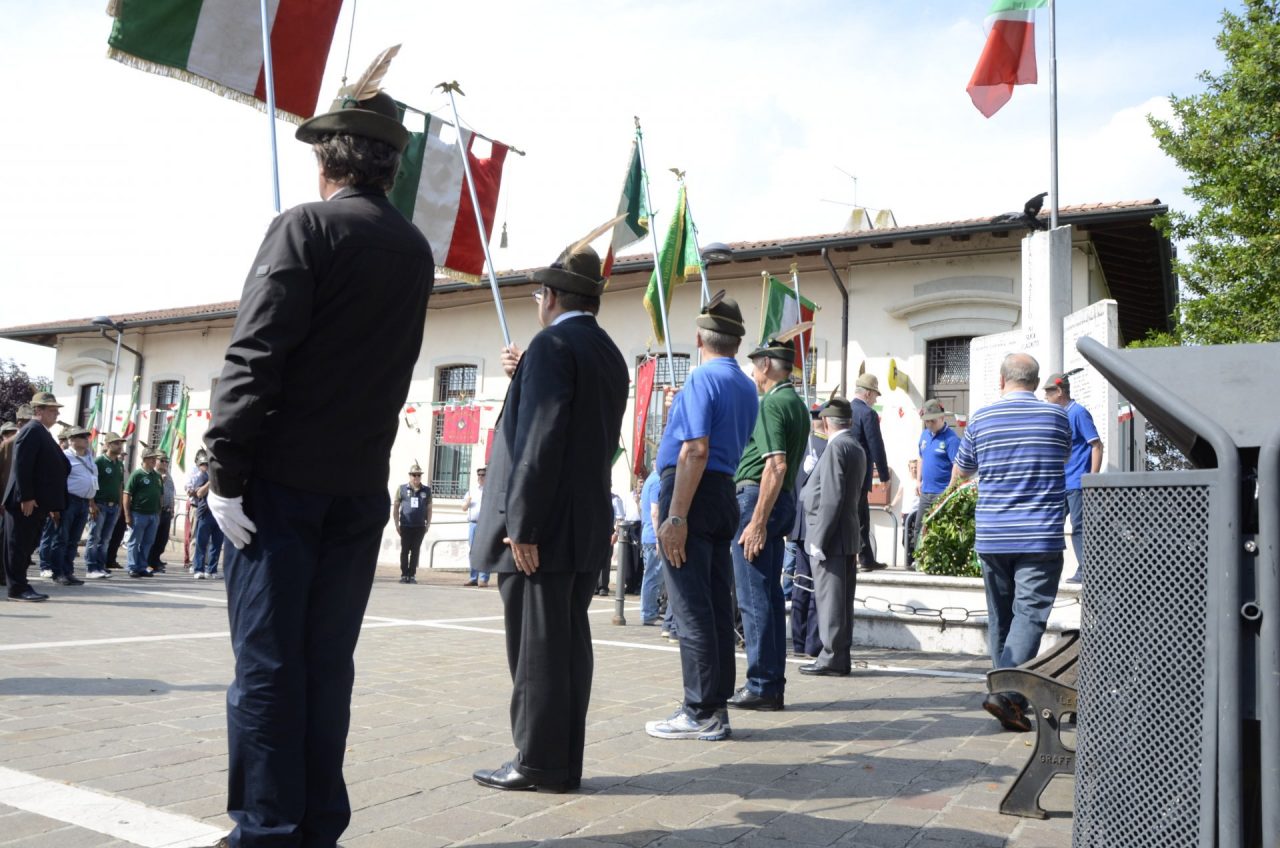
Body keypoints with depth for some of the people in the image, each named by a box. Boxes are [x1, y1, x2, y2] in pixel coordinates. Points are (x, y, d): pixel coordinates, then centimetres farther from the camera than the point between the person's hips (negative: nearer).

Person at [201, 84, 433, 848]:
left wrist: (227, 472, -13)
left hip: (284, 478, -5)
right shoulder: (416, 250, 12)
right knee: (327, 663, 10)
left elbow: (255, 356, -14)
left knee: (267, 663, 0)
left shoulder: (306, 227, -7)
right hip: (361, 487, 5)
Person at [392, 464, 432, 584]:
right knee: (404, 551, 3)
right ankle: (404, 575, 9)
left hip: (420, 527, 1)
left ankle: (412, 575, 9)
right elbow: (395, 507, 5)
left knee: (415, 551, 3)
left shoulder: (426, 490, 7)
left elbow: (429, 508, 11)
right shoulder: (402, 488, 3)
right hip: (405, 526, -1)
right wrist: (396, 524, 1)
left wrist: (428, 524, 5)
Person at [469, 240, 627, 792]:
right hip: (587, 525, 9)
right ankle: (564, 762, 17)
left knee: (536, 647, -2)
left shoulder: (553, 345, -10)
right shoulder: (610, 355, 16)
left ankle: (538, 763, 5)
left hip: (542, 526, -9)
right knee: (568, 643, 11)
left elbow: (540, 439, -19)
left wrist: (521, 525, -19)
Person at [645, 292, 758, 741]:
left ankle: (701, 713, -1)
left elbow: (696, 451, -20)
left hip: (691, 492, -9)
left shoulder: (702, 379, -11)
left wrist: (675, 517, -22)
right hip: (725, 493, 9)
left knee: (691, 607, -5)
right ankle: (715, 706, 16)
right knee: (717, 604, 10)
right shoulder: (748, 387, 16)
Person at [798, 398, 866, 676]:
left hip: (831, 537, -9)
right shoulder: (857, 448, 16)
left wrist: (819, 539, -18)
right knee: (842, 600, 12)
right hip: (848, 537, 10)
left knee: (830, 599, -5)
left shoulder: (836, 447, -13)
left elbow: (831, 498, -20)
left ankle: (832, 658, -1)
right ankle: (840, 657, 17)